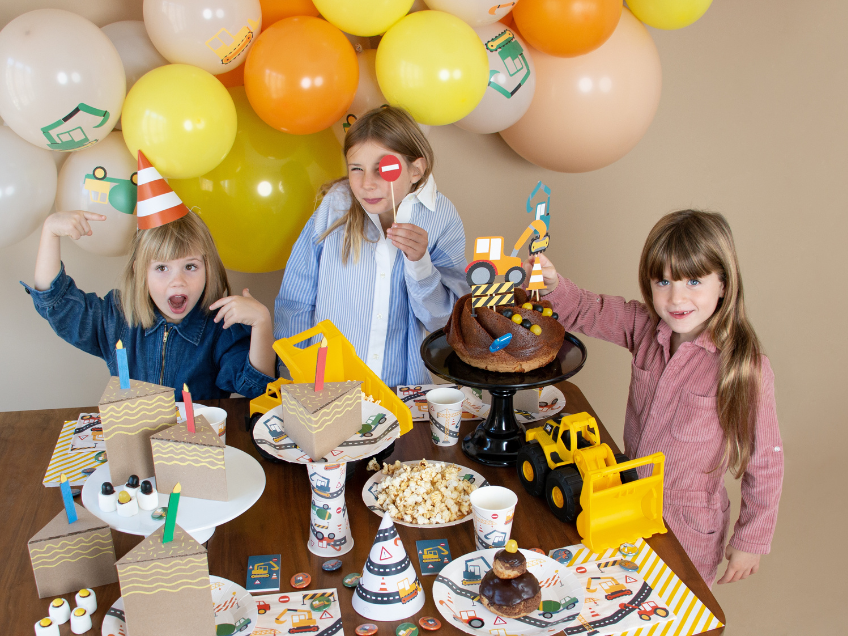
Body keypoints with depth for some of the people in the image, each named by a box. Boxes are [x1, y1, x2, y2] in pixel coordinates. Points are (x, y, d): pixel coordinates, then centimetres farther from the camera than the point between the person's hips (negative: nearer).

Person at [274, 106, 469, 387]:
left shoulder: (442, 220, -3)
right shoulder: (334, 210, -3)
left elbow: (444, 321, -4)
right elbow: (294, 303, 3)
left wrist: (420, 263, -18)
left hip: (402, 392, 0)